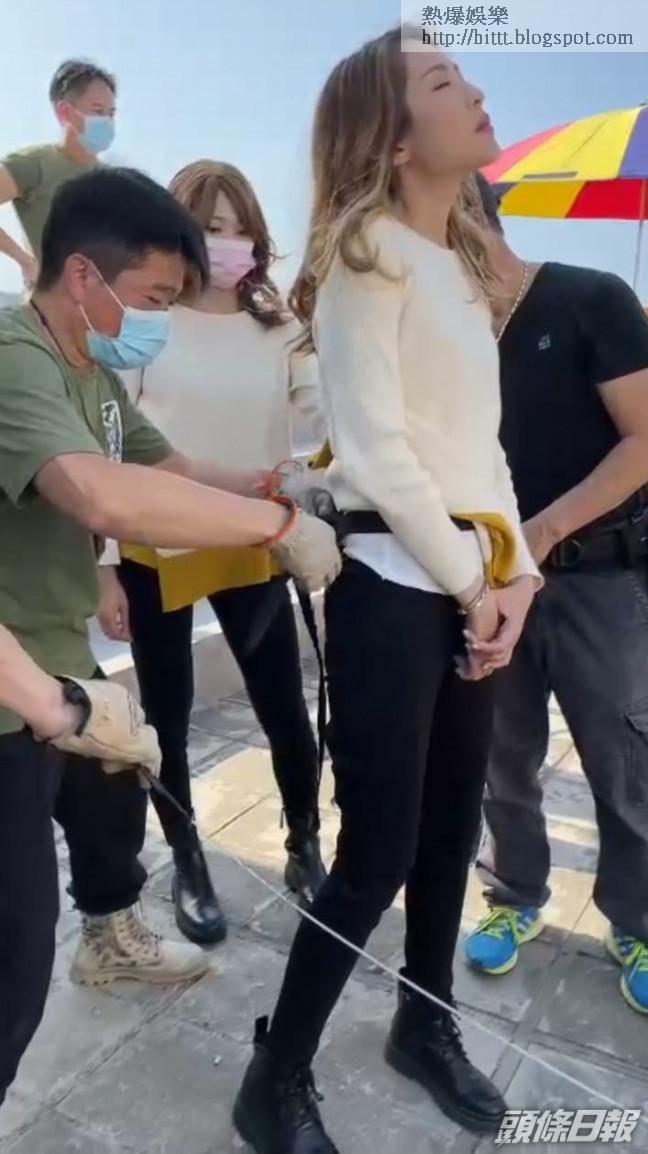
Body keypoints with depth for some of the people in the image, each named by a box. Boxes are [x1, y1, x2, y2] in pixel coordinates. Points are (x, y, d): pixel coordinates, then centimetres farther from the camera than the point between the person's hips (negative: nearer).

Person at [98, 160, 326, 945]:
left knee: (285, 710, 8)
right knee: (168, 716, 11)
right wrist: (101, 566, -7)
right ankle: (188, 867, 34)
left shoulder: (279, 324, 2)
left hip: (252, 548, 2)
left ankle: (304, 850, 34)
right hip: (155, 549, -2)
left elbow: (325, 416, 0)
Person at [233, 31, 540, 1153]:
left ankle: (425, 1023, 37)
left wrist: (514, 567, 4)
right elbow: (377, 451, -16)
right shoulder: (366, 256, -8)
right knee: (381, 848, -4)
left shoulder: (459, 261, 19)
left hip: (468, 579, 8)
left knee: (453, 821, 16)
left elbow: (481, 438, 16)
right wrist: (471, 581, -11)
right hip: (393, 581, -8)